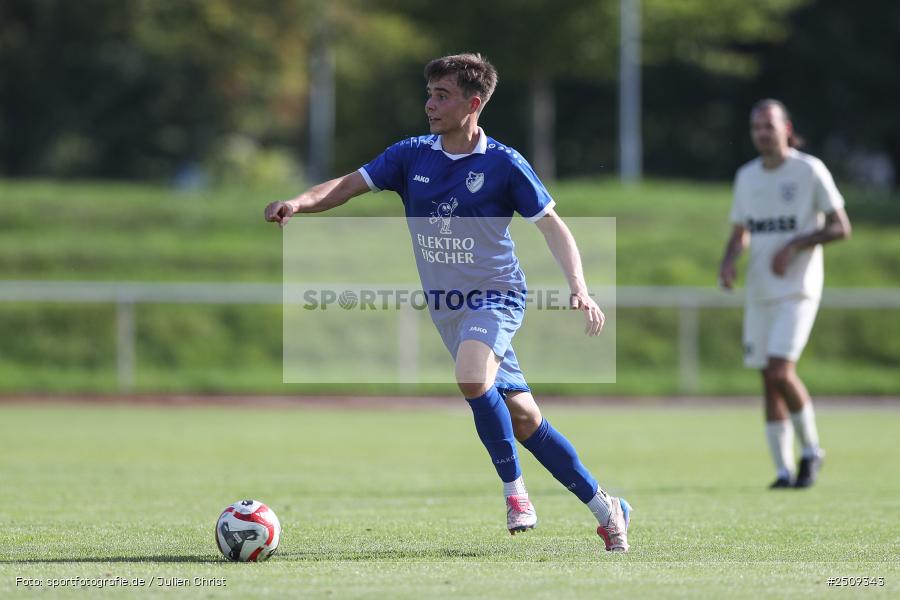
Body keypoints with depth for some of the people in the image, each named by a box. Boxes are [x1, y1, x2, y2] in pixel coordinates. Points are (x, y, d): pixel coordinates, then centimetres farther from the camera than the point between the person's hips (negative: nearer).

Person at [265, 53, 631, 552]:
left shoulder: (503, 164, -11)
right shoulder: (411, 156, 0)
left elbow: (551, 225, -5)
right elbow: (349, 185, -5)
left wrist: (579, 289, -17)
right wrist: (299, 203, -25)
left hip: (495, 296, -5)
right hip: (445, 306, 5)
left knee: (472, 379, -34)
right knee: (522, 417, 7)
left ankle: (515, 492, -18)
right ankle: (604, 509, 18)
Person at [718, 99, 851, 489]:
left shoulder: (810, 170, -5)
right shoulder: (746, 177, 11)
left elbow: (841, 228, -6)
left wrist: (793, 246, -18)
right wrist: (728, 262, -2)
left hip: (798, 288, -6)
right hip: (759, 291, 6)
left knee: (780, 371, -18)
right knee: (769, 380, 4)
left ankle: (811, 449, 2)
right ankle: (783, 470, 10)